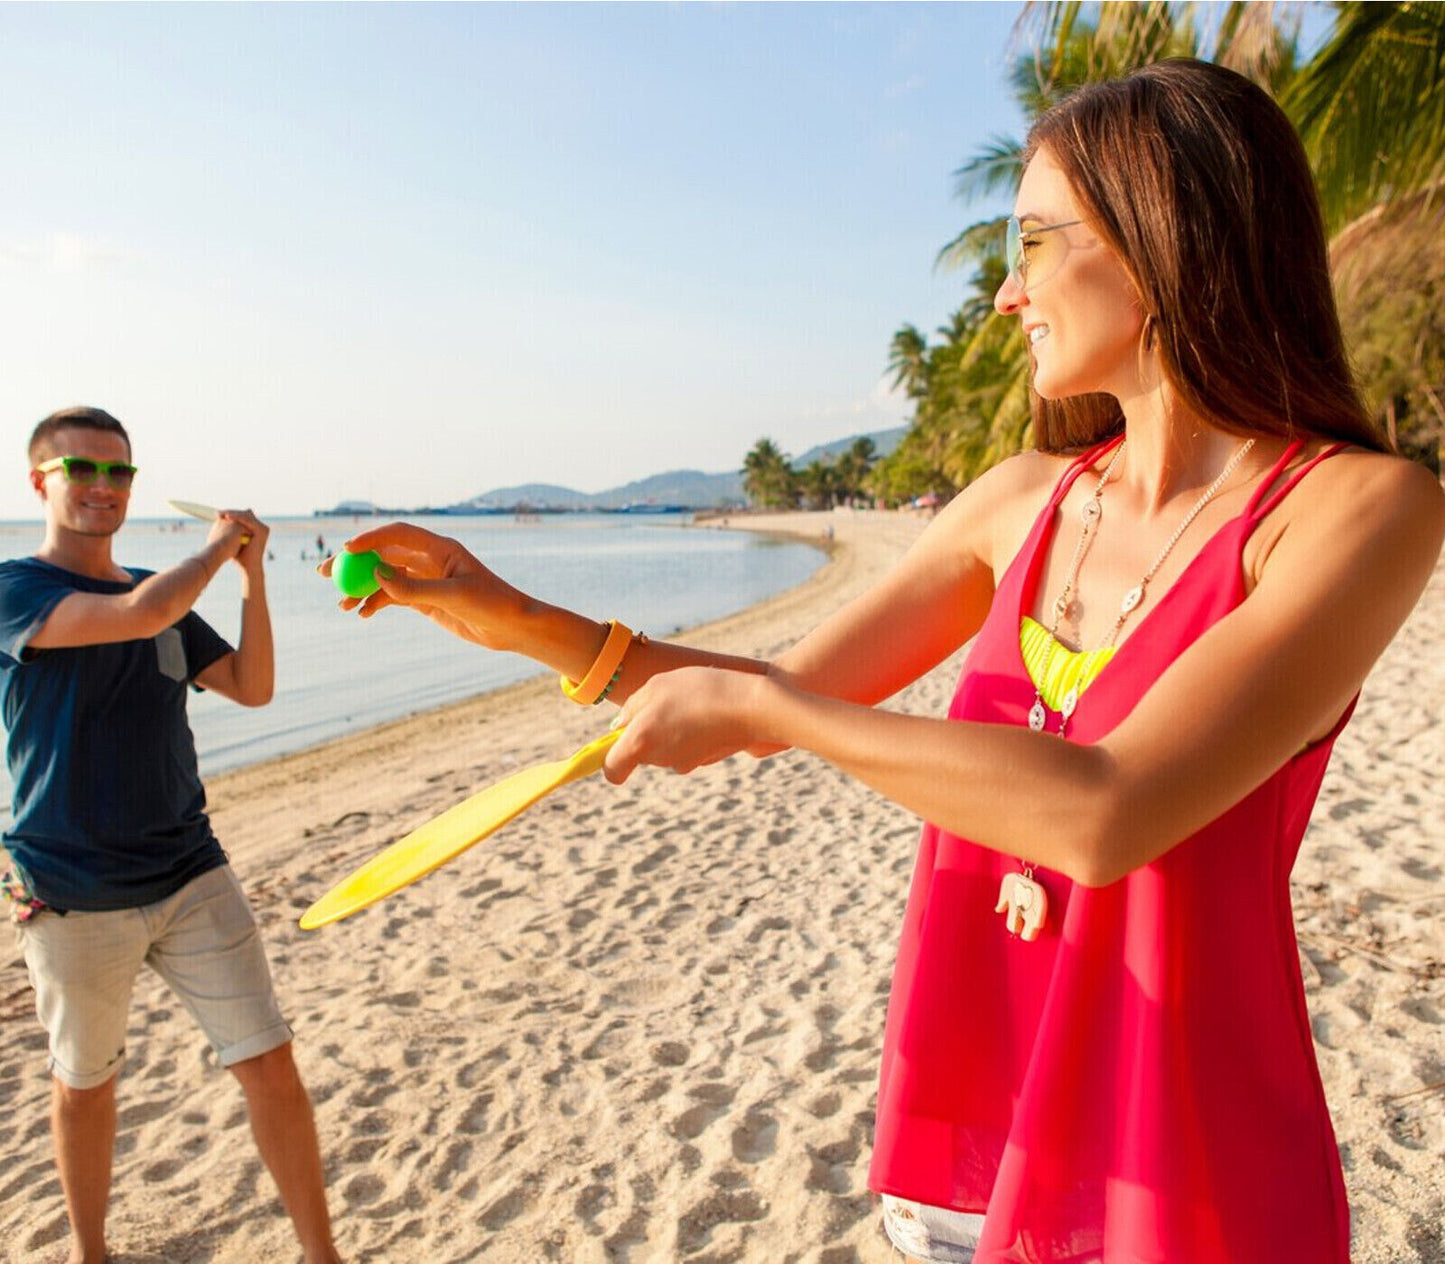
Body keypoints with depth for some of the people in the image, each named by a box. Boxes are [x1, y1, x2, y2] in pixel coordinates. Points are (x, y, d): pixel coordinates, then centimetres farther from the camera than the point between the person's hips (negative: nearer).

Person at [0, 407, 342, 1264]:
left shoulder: (163, 591, 9)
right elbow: (138, 616, -27)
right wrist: (217, 548, -11)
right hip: (74, 898, -3)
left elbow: (253, 687, 5)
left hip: (192, 878, 4)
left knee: (271, 1064, 2)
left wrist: (251, 573, -4)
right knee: (85, 1083, 17)